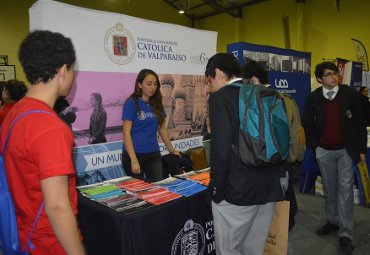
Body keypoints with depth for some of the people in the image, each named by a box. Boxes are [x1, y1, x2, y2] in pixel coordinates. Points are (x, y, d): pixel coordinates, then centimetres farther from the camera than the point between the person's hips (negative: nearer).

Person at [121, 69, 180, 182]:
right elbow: (126, 133, -13)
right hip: (134, 154, -4)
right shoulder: (131, 103, -9)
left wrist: (172, 150, 19)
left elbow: (162, 128, 16)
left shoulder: (157, 104, 7)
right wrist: (134, 160, -20)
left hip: (153, 154, 5)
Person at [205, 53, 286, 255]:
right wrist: (277, 177, 18)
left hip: (237, 192, -7)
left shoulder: (220, 97, -11)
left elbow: (221, 149, -19)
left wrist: (216, 189, -8)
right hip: (269, 189, 7)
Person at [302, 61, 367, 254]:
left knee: (345, 189, -2)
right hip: (324, 151, 2)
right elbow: (307, 124, 4)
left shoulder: (349, 93, -6)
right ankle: (332, 221, 32)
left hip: (346, 150, -1)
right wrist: (314, 146, 0)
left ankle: (345, 233, 7)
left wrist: (361, 149, -2)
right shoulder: (313, 98, -4)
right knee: (329, 189, 14)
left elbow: (359, 122, -2)